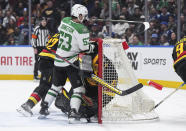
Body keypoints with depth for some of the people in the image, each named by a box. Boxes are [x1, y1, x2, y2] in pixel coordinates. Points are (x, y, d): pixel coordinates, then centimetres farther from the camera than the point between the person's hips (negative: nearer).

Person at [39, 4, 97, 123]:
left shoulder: (64, 21, 4)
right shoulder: (81, 29, -18)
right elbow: (85, 48, -19)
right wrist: (93, 46, 3)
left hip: (59, 60, 7)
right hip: (71, 63, -7)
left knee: (56, 86, 21)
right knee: (79, 88, -3)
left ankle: (44, 109, 24)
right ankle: (73, 113, -14)